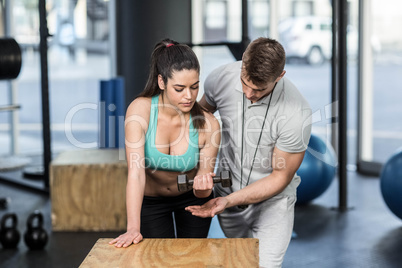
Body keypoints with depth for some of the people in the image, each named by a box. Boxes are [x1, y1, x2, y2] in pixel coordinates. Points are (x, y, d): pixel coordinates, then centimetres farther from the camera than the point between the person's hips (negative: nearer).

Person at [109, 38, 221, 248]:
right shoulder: (140, 110, -29)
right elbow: (136, 173, -34)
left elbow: (203, 193, -19)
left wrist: (202, 188, -43)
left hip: (191, 198, 1)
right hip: (150, 200, -1)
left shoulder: (208, 124, -26)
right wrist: (133, 229, -41)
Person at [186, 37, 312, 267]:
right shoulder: (221, 78, -18)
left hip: (272, 199, -4)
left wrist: (228, 201, -24)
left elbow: (280, 177, -18)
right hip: (227, 189, 4)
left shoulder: (296, 114, -29)